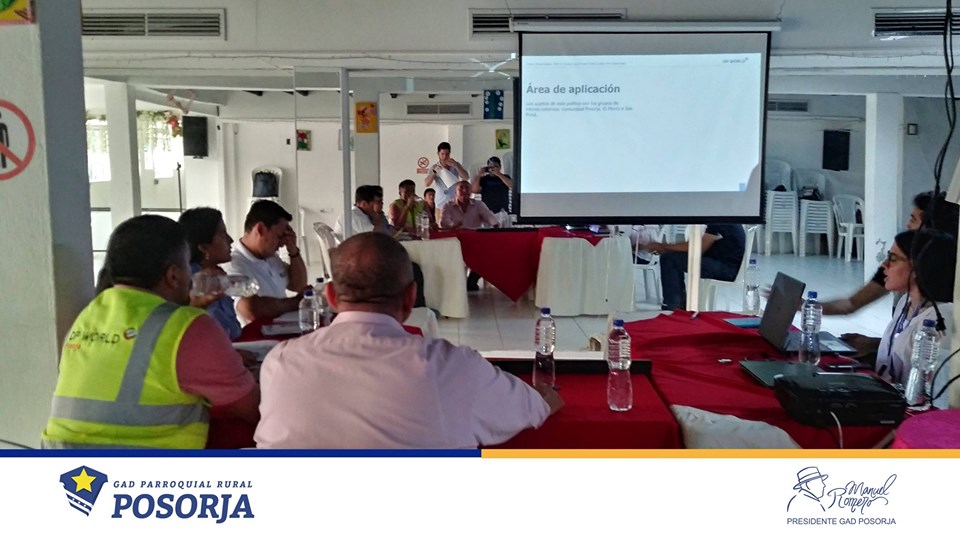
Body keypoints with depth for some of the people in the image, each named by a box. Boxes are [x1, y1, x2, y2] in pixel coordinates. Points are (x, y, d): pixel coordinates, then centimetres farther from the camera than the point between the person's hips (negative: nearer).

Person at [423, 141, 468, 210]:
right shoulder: (435, 167, 3)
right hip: (441, 204, 0)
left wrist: (456, 166, -16)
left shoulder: (455, 165, 4)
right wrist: (435, 171, -18)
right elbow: (426, 184, -7)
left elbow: (466, 177, -7)